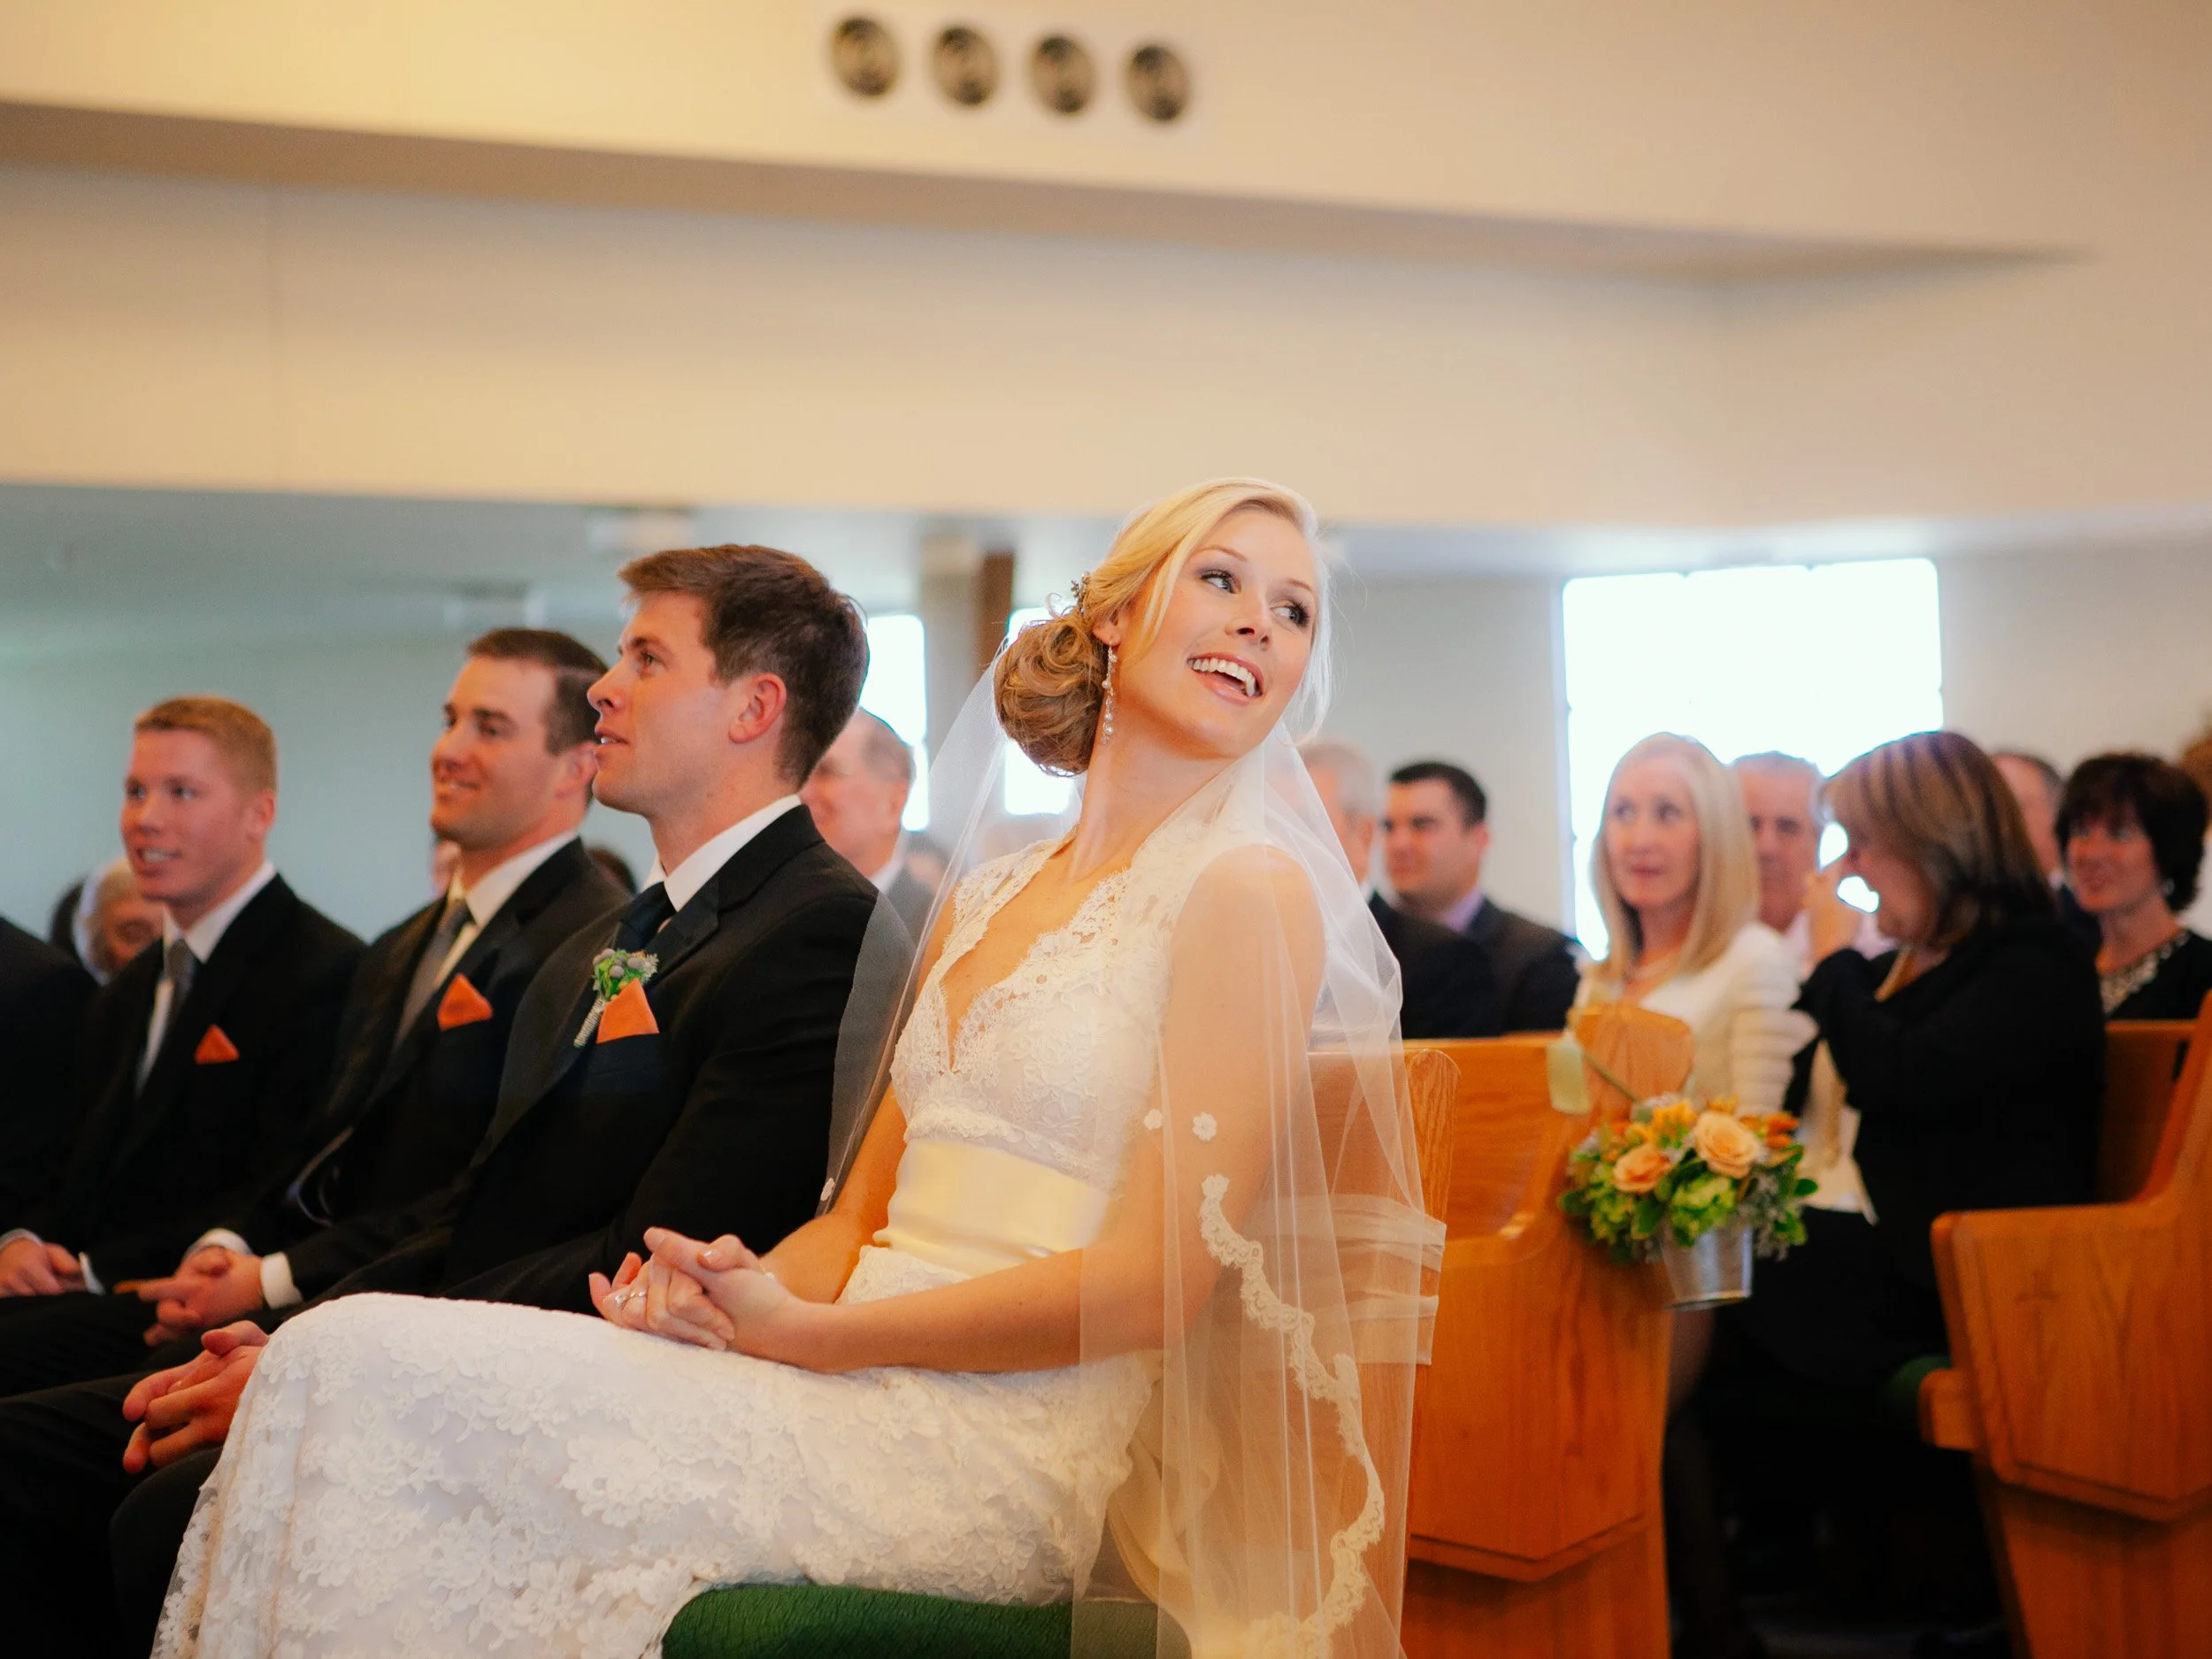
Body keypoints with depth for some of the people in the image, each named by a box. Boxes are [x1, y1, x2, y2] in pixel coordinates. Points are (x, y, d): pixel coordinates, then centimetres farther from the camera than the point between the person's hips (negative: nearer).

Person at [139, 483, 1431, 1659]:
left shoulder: (1251, 887, -2)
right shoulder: (982, 900, 20)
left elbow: (1155, 1278, -10)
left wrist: (801, 1331, -10)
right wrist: (722, 1293, -6)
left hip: (998, 1454, -6)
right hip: (862, 1401, 7)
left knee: (372, 1370, -20)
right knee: (350, 1360, -13)